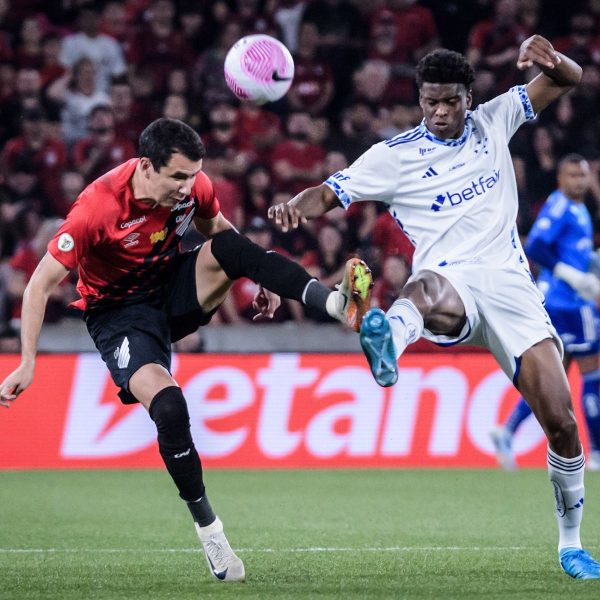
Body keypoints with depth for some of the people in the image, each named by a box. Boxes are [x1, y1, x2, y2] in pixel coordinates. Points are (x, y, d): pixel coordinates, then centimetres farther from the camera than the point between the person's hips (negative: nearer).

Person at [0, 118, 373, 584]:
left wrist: (263, 278, -1)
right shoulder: (98, 207, -28)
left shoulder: (192, 184, -13)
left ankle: (337, 303, -42)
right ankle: (206, 525, -13)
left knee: (231, 246, -26)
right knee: (168, 405, -29)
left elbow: (216, 228, 12)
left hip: (174, 291, 4)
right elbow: (41, 285, -22)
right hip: (119, 313, -4)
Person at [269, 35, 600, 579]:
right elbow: (329, 194, 4)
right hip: (450, 284, -3)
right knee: (426, 286, -45)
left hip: (510, 286, 3)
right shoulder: (395, 156, 5)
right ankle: (392, 338, -81)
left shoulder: (493, 122, 13)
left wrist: (551, 59, -8)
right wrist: (296, 206, -19)